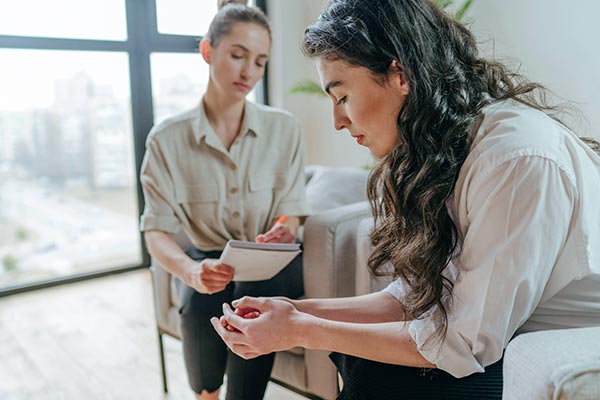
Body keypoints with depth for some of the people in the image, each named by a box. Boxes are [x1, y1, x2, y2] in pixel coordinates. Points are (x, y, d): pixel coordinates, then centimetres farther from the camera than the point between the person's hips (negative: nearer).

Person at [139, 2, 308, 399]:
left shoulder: (284, 128, -4)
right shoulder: (167, 139, -5)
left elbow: (289, 218, -3)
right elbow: (157, 231, -8)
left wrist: (281, 233, -28)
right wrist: (190, 271, -30)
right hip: (208, 260, 1)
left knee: (252, 308, -31)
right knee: (199, 311, -28)